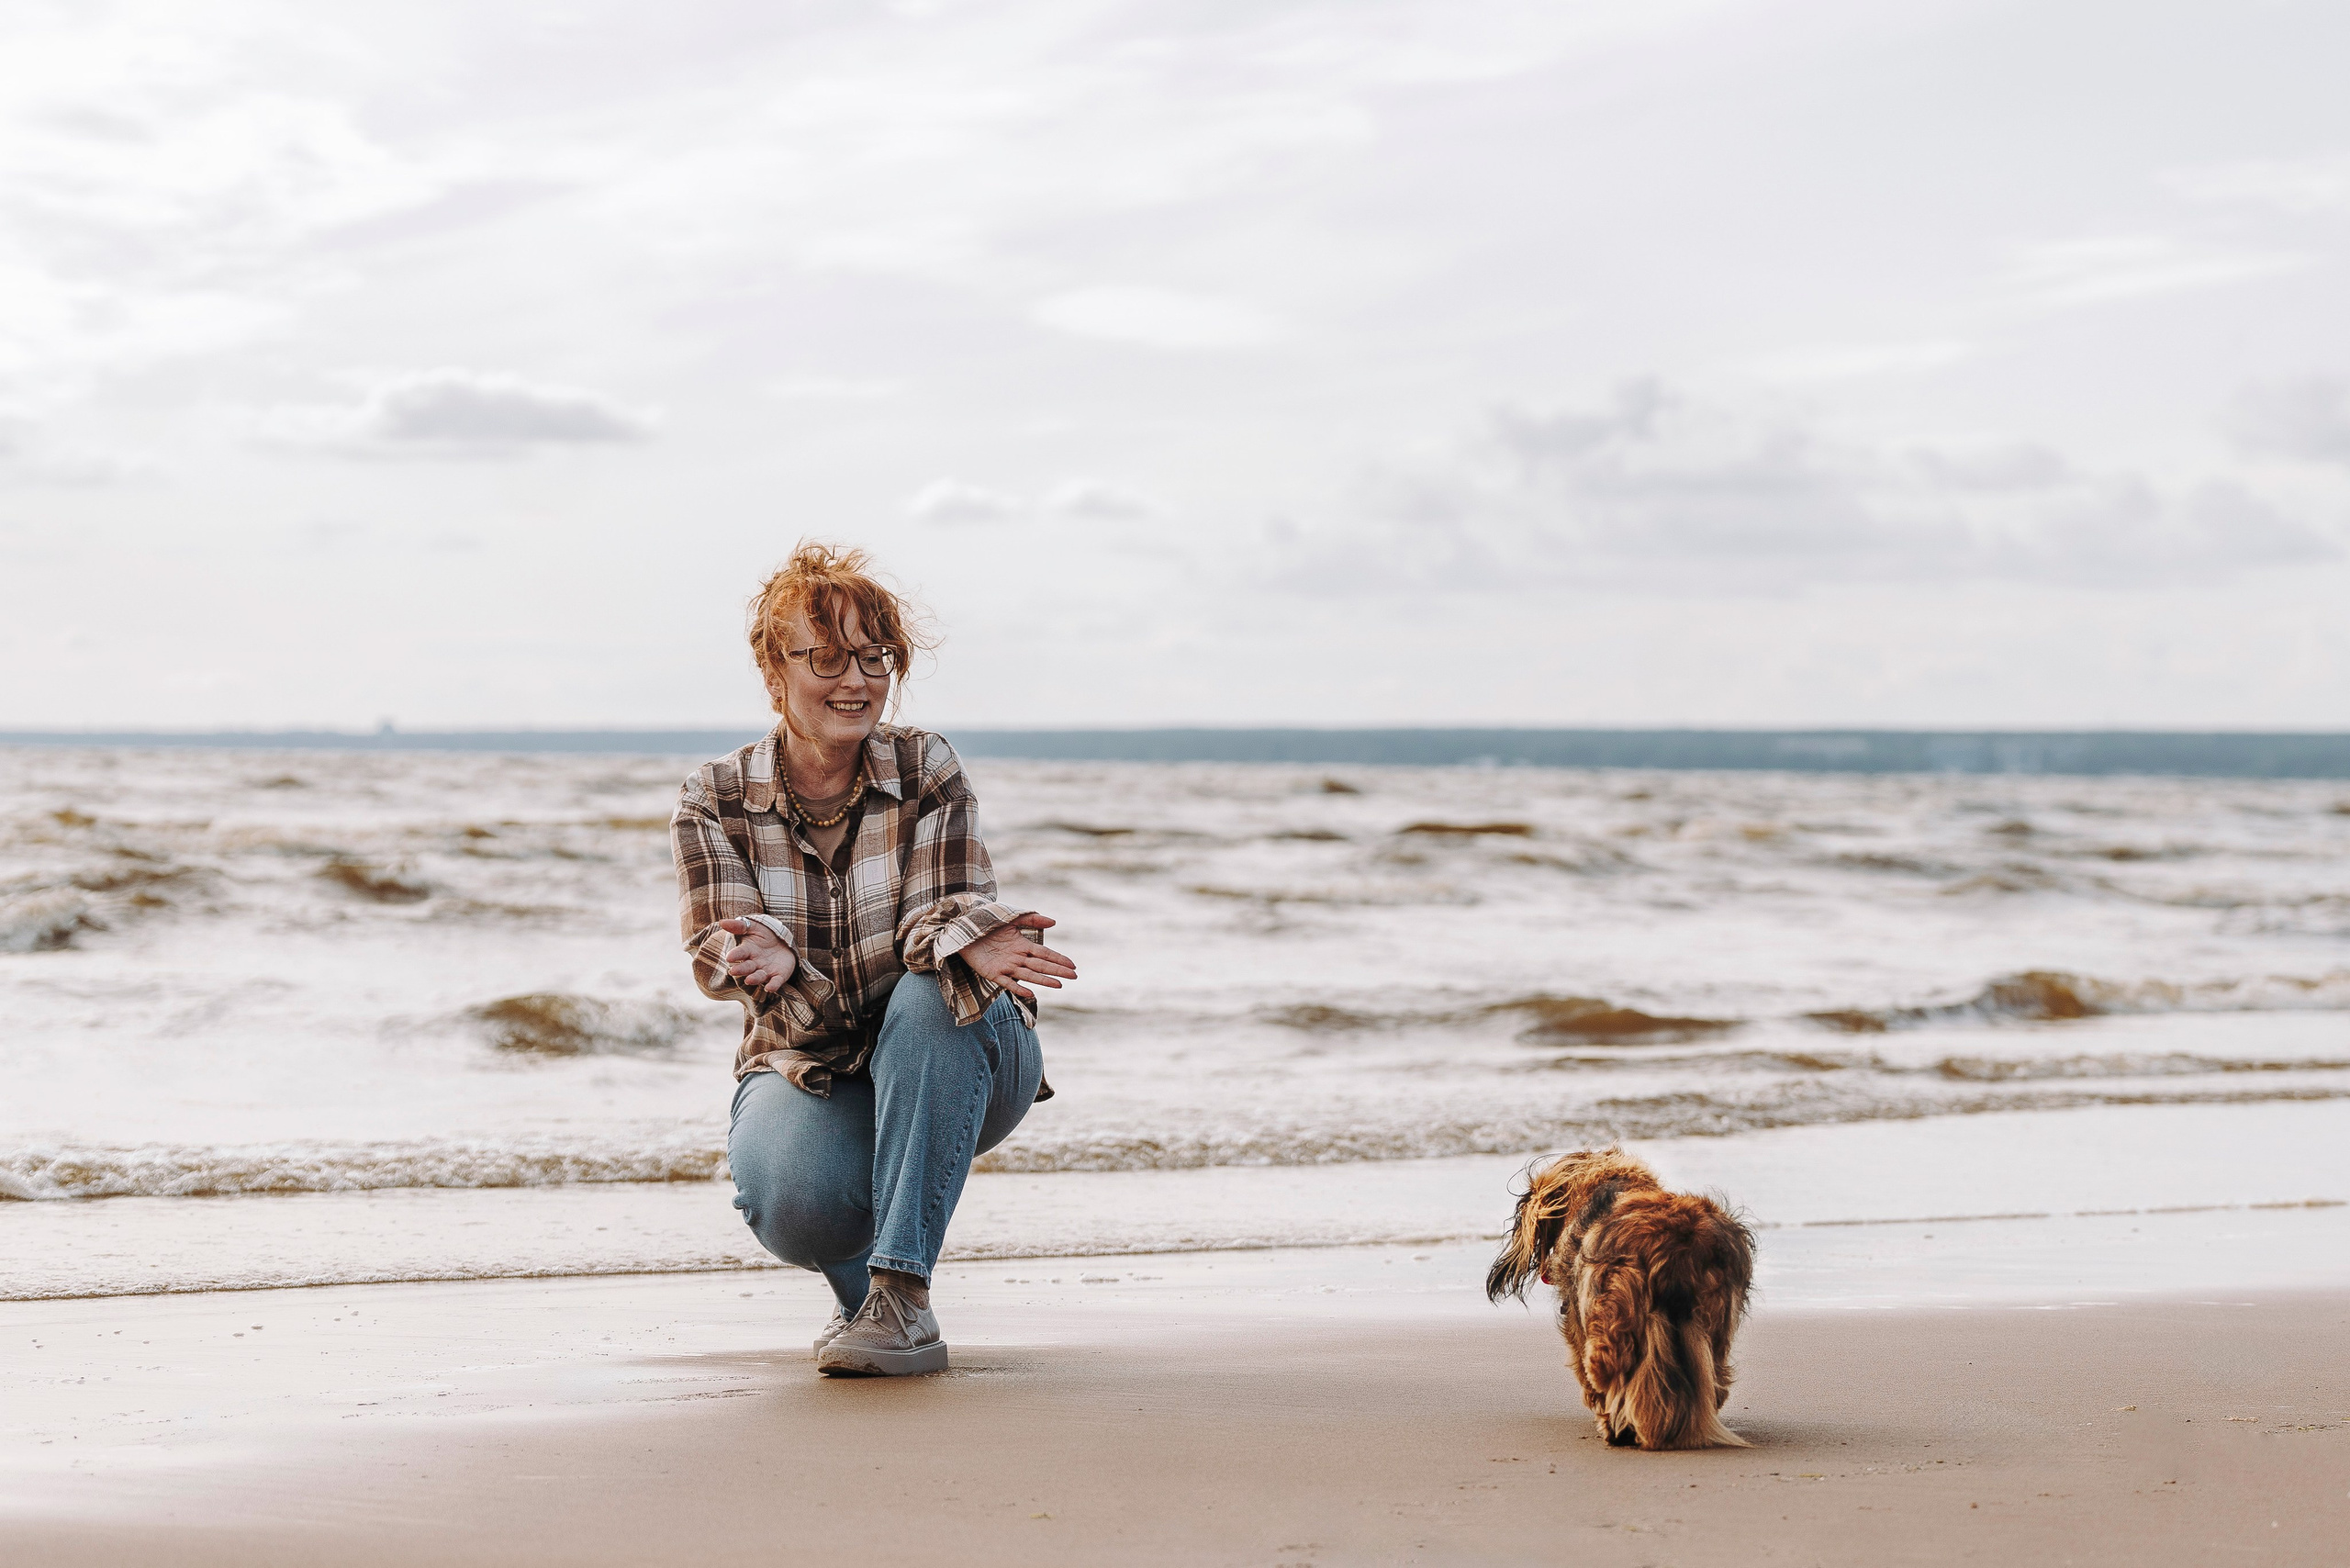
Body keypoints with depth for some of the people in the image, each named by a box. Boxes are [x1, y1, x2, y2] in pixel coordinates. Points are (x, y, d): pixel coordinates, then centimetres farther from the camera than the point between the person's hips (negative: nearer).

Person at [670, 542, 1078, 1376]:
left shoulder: (927, 768, -7)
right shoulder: (715, 799, -5)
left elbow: (944, 909, -17)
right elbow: (716, 947, -15)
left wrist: (969, 943, -44)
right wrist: (763, 957, -42)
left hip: (949, 1063, 0)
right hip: (806, 1067, 0)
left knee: (931, 992, -36)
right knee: (790, 1200, -34)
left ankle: (903, 1294, -32)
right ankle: (855, 1276, 7)